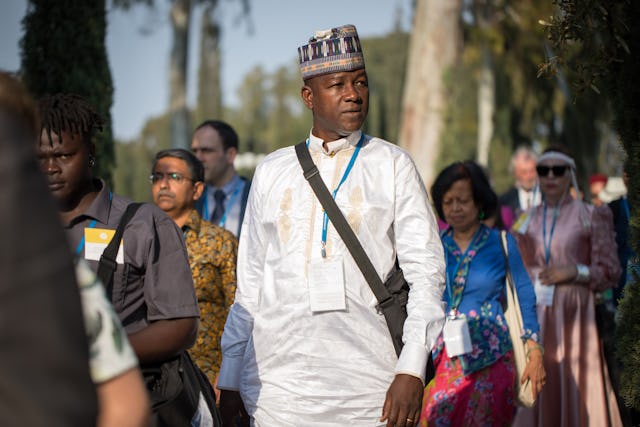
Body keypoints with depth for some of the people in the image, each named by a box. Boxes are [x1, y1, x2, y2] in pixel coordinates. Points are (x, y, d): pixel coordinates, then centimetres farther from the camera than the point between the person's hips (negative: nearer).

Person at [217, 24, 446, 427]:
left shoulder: (393, 166, 6)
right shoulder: (272, 171, 12)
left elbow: (425, 269, 0)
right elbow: (250, 283, 13)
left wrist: (412, 370, -11)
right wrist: (230, 382, 10)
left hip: (366, 387, -1)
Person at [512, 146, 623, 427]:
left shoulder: (592, 216, 4)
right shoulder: (526, 220, 14)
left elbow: (611, 272, 1)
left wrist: (575, 271, -12)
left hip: (573, 314, -3)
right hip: (533, 316, 3)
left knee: (573, 384, -6)